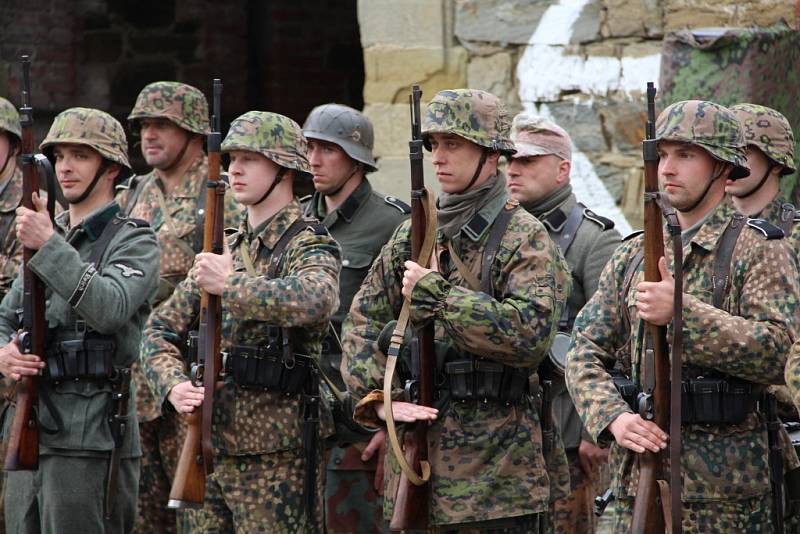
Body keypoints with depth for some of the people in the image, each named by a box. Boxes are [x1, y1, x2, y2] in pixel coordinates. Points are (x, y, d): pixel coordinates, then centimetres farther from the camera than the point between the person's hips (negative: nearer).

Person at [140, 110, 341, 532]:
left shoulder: (309, 246, -6)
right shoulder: (225, 250, 15)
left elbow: (314, 301, -31)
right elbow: (161, 328, 13)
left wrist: (230, 285, -25)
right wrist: (175, 385, -6)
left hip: (274, 454, -7)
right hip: (209, 445, 7)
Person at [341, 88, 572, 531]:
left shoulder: (525, 238, -6)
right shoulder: (411, 235, 12)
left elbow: (529, 333, -21)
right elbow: (362, 324, 10)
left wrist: (436, 294, -19)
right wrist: (380, 399, -7)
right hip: (411, 453, 6)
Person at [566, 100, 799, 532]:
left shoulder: (758, 249, -2)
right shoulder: (631, 257, 15)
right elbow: (585, 353, 7)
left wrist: (683, 312, -23)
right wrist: (613, 417, -12)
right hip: (636, 478, 5)